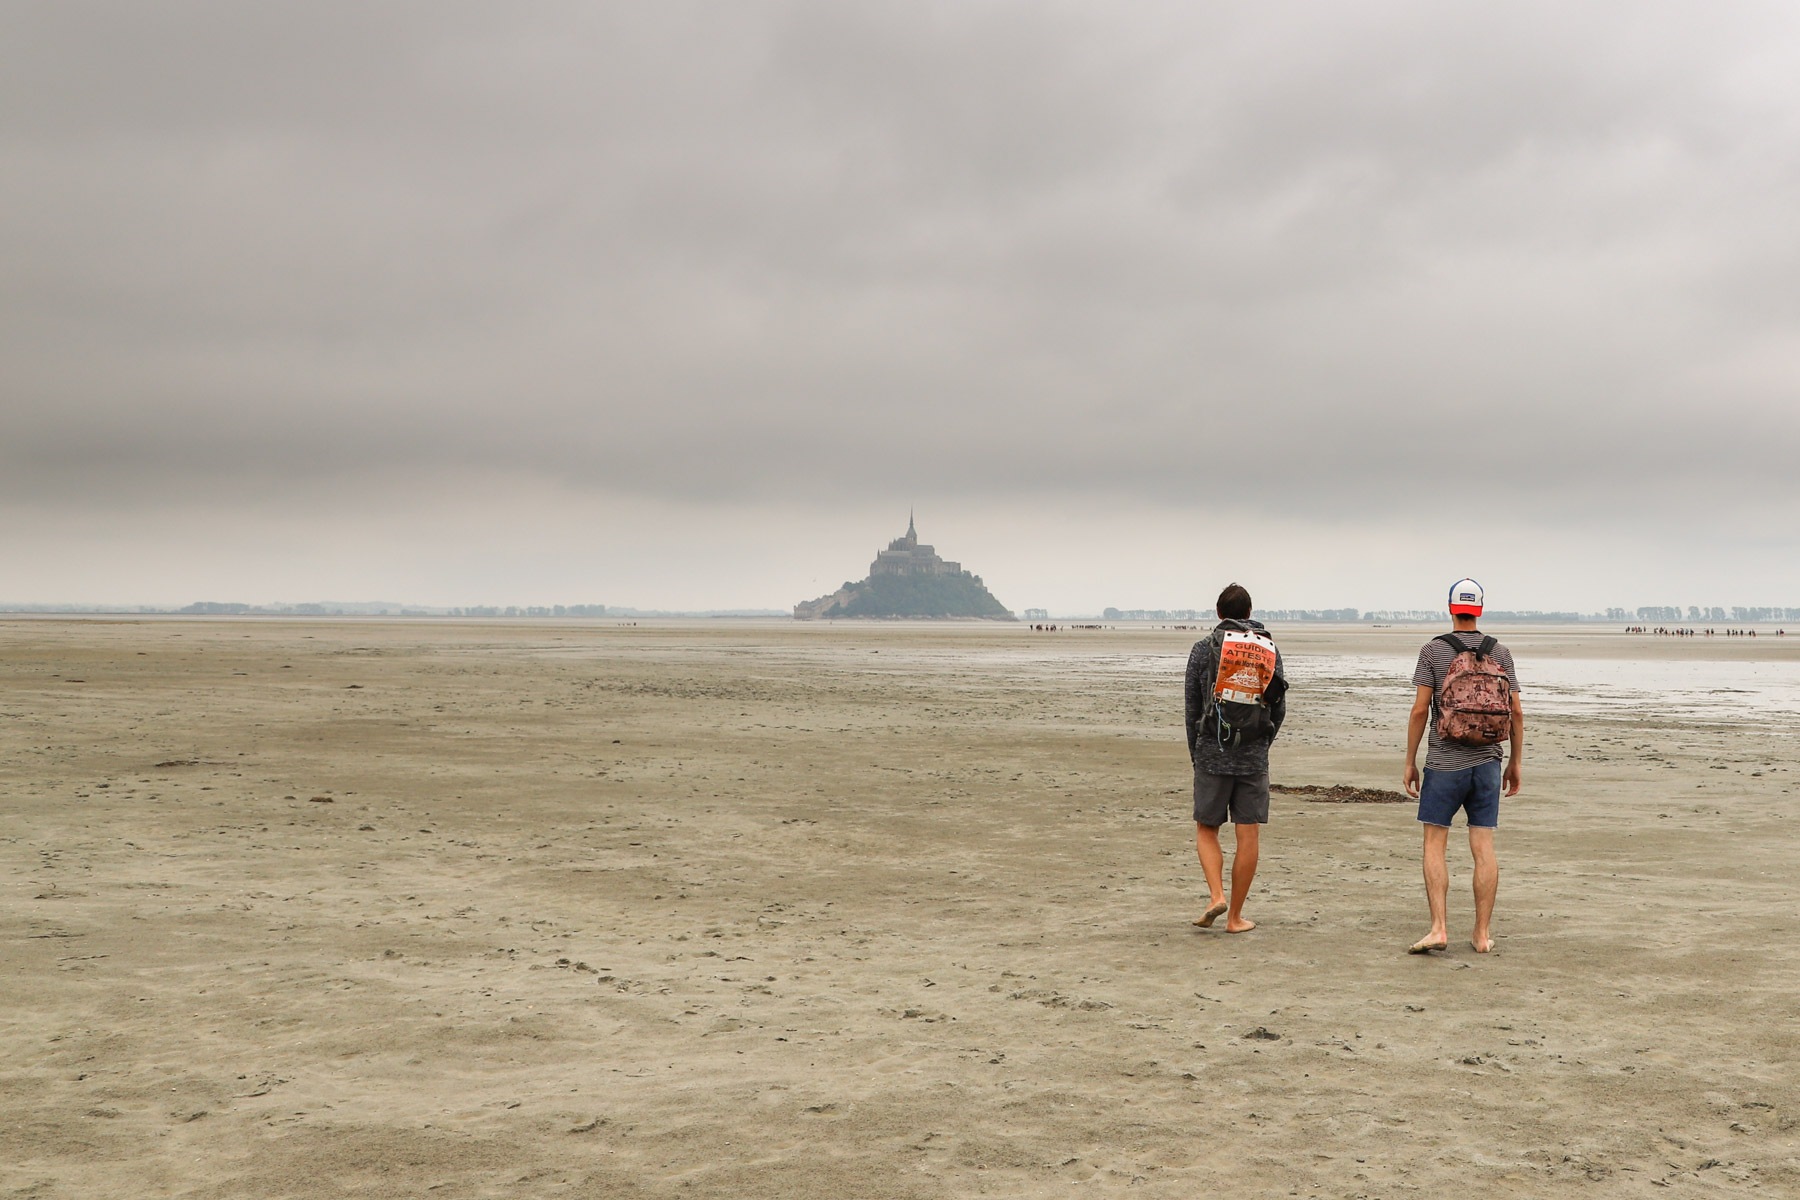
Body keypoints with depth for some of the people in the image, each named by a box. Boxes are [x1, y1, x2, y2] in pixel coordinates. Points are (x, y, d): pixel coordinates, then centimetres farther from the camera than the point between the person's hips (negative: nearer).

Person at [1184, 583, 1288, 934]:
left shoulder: (1205, 648, 0)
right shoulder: (1269, 649, 6)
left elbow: (1192, 704, 3)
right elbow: (1279, 707, 9)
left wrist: (1195, 752, 14)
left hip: (1212, 751, -1)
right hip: (1254, 756, 1)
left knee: (1206, 829, 12)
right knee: (1249, 836, 5)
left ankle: (1216, 896, -8)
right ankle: (1235, 916, 7)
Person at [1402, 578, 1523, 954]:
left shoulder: (1433, 650, -5)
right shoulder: (1500, 652, 4)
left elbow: (1420, 709, -8)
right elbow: (1516, 713, 4)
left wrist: (1409, 762, -1)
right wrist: (1515, 763, 14)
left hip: (1444, 764, -3)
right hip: (1487, 763, 3)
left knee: (1434, 845, 3)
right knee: (1483, 847, 5)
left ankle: (1439, 928, -8)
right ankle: (1482, 934, 7)